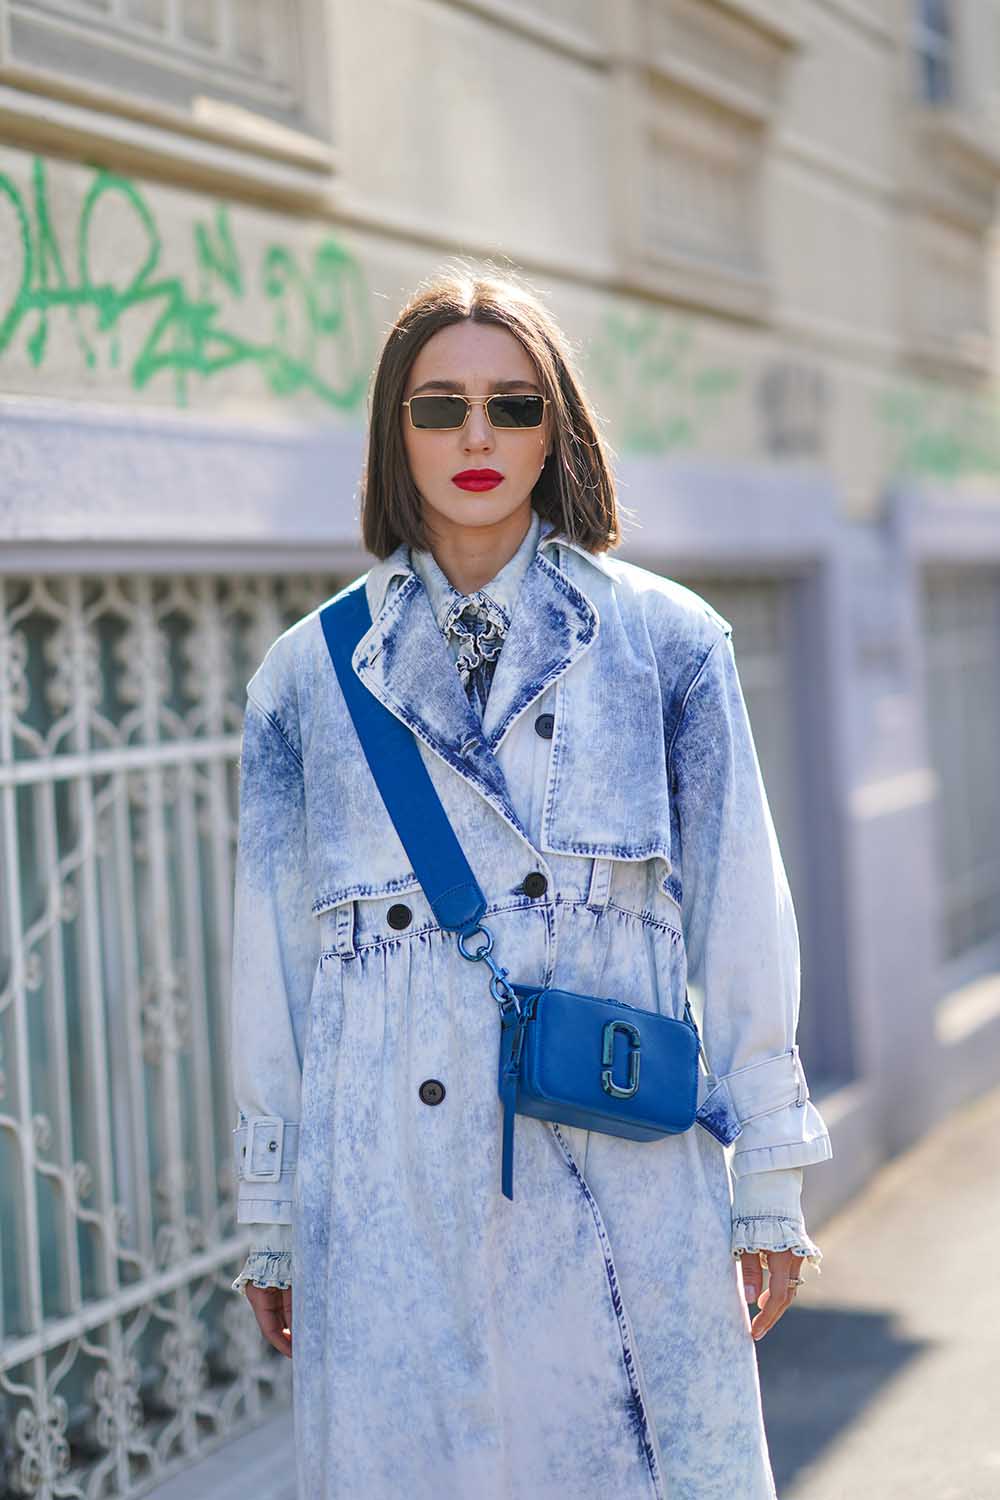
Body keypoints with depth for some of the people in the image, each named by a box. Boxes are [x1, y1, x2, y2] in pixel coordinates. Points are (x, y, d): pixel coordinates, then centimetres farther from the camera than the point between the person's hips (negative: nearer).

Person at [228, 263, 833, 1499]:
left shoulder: (664, 640, 5)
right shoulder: (308, 675, 7)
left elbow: (740, 920, 5)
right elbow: (269, 952, 10)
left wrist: (765, 1192, 4)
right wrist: (272, 1230, 11)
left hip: (620, 1180, 0)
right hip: (387, 1205, 1)